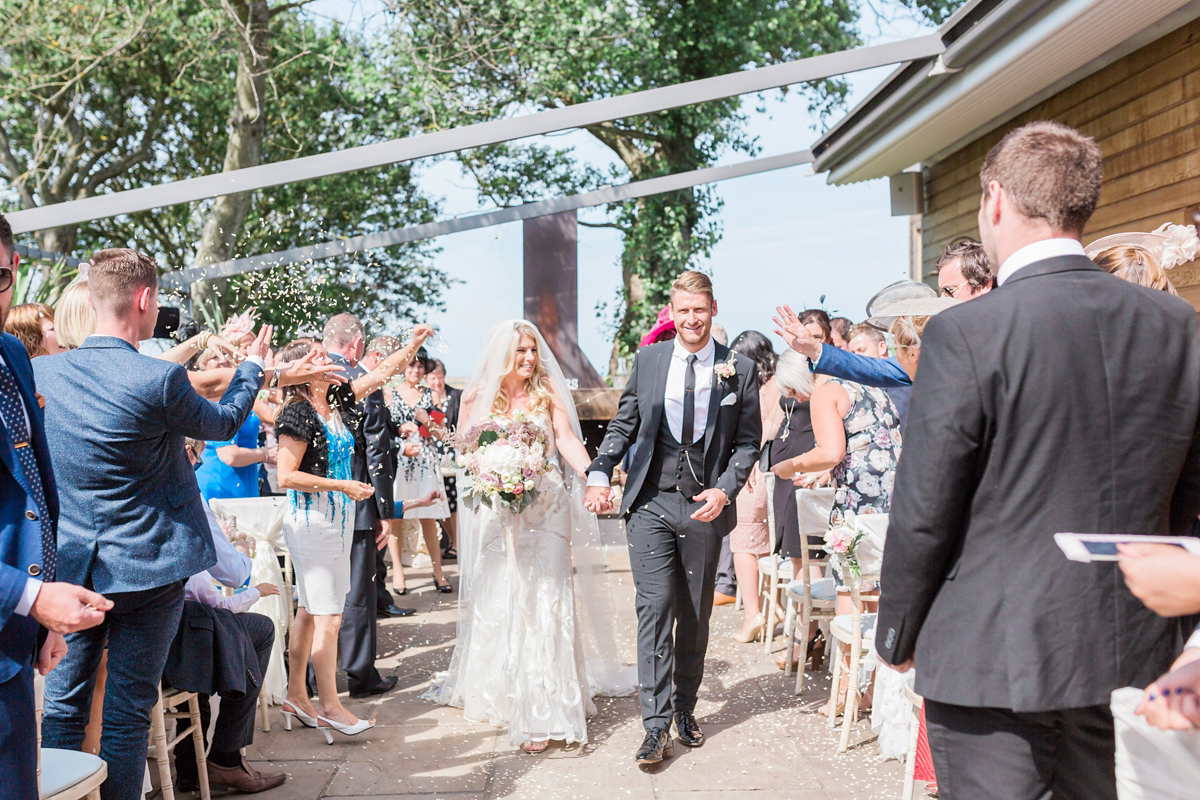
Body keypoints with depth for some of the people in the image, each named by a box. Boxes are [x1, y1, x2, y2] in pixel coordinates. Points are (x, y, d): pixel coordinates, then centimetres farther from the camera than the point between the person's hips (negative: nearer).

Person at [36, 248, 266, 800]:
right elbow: (222, 423, 1)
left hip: (69, 567, 4)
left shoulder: (41, 372, -4)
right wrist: (252, 364, 18)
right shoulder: (161, 380, -18)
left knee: (62, 706, 15)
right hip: (145, 568, -4)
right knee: (127, 714, 7)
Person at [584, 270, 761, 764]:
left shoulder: (740, 370, 1)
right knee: (655, 607, -7)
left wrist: (725, 490, -11)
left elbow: (748, 441, 3)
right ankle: (657, 725, -3)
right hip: (651, 504, 0)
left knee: (695, 616, 11)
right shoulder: (647, 360, 5)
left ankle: (685, 709, 28)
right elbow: (623, 424, 9)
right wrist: (600, 472, -6)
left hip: (705, 507, 0)